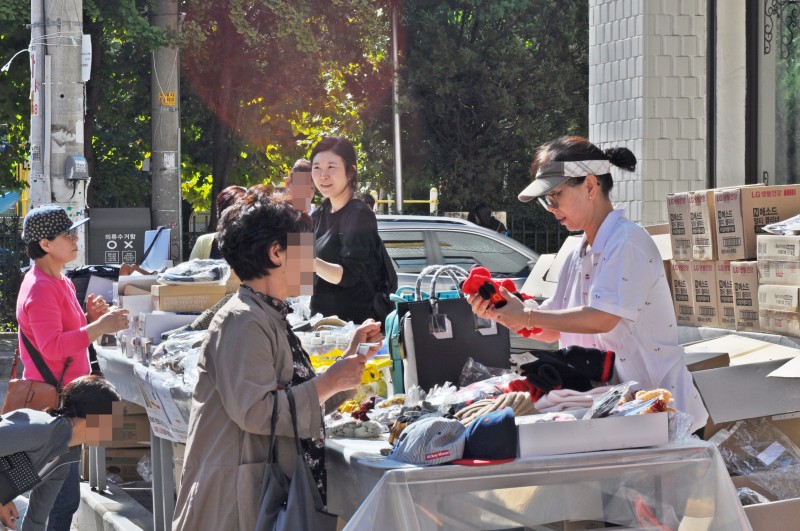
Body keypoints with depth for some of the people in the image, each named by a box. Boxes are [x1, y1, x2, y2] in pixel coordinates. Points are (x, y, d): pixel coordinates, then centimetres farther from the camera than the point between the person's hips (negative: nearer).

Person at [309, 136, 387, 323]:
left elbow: (348, 275, -24)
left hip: (355, 322, -7)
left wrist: (310, 262, -40)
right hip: (323, 318, 7)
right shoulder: (320, 214, 9)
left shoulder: (359, 215, -14)